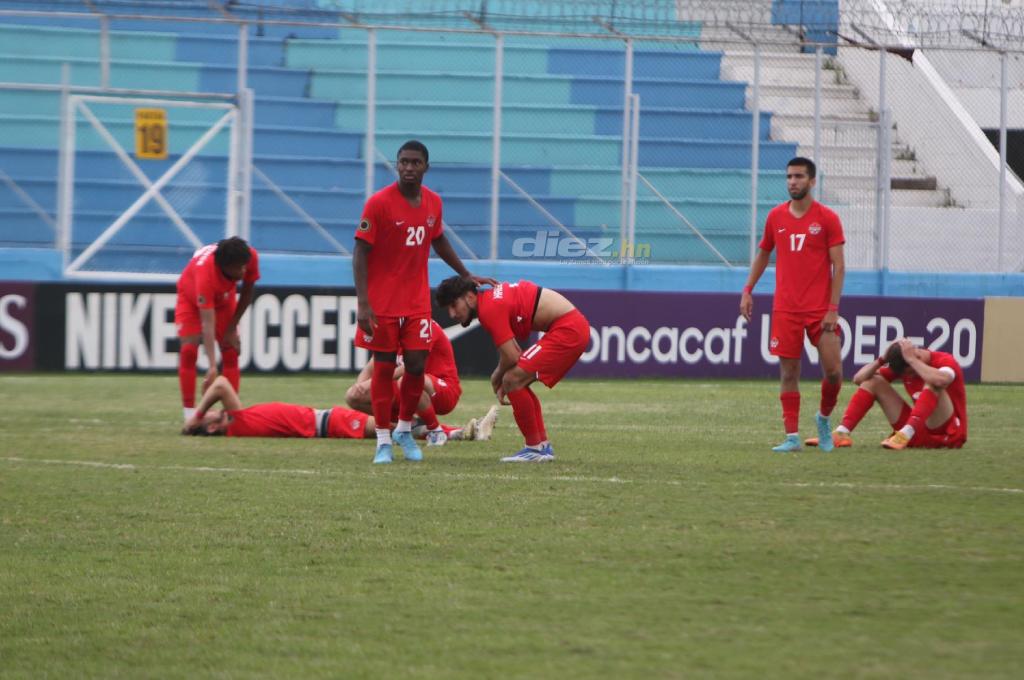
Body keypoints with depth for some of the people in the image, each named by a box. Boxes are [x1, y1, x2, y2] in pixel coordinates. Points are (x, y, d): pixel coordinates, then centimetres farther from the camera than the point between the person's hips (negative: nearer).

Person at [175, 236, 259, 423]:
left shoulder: (251, 257, -32)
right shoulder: (205, 272, -45)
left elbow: (247, 292, -11)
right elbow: (207, 324, -46)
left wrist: (232, 327, -8)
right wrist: (212, 367, -51)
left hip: (224, 299, 4)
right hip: (191, 298, -4)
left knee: (231, 351, -6)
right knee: (188, 350, -18)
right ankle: (189, 413, -14)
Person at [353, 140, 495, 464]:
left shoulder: (433, 203, 4)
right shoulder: (379, 203, -13)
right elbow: (360, 252, -13)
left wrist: (467, 275, 26)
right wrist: (362, 304, -20)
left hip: (417, 301, 4)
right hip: (382, 302, -4)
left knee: (416, 365, 1)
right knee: (383, 367, -1)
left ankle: (405, 430, 22)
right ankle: (383, 441, 7)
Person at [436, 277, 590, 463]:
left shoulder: (489, 308, -16)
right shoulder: (493, 297, 14)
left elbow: (511, 357, -17)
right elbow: (515, 351, 18)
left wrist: (497, 379, 3)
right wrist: (502, 381, 7)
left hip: (567, 328, -10)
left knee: (513, 380, -13)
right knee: (517, 382, 17)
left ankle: (535, 447, -4)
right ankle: (543, 446, 21)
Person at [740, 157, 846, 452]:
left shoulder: (827, 218, -3)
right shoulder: (776, 216, 7)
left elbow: (839, 266, -5)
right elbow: (763, 254, 21)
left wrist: (833, 308, -11)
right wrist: (748, 290, 12)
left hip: (821, 309, -2)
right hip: (786, 309, 2)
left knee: (833, 370, -6)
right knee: (788, 372, -1)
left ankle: (824, 417, 20)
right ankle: (792, 436, 2)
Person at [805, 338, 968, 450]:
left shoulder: (946, 361, -16)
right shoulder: (902, 366, 2)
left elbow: (939, 380, -43)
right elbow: (859, 378, 0)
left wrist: (911, 359, -32)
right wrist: (882, 359, -14)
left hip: (945, 434, -6)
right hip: (918, 429, 6)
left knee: (933, 383, -33)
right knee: (873, 381, 1)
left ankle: (904, 435, -46)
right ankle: (842, 433, -16)